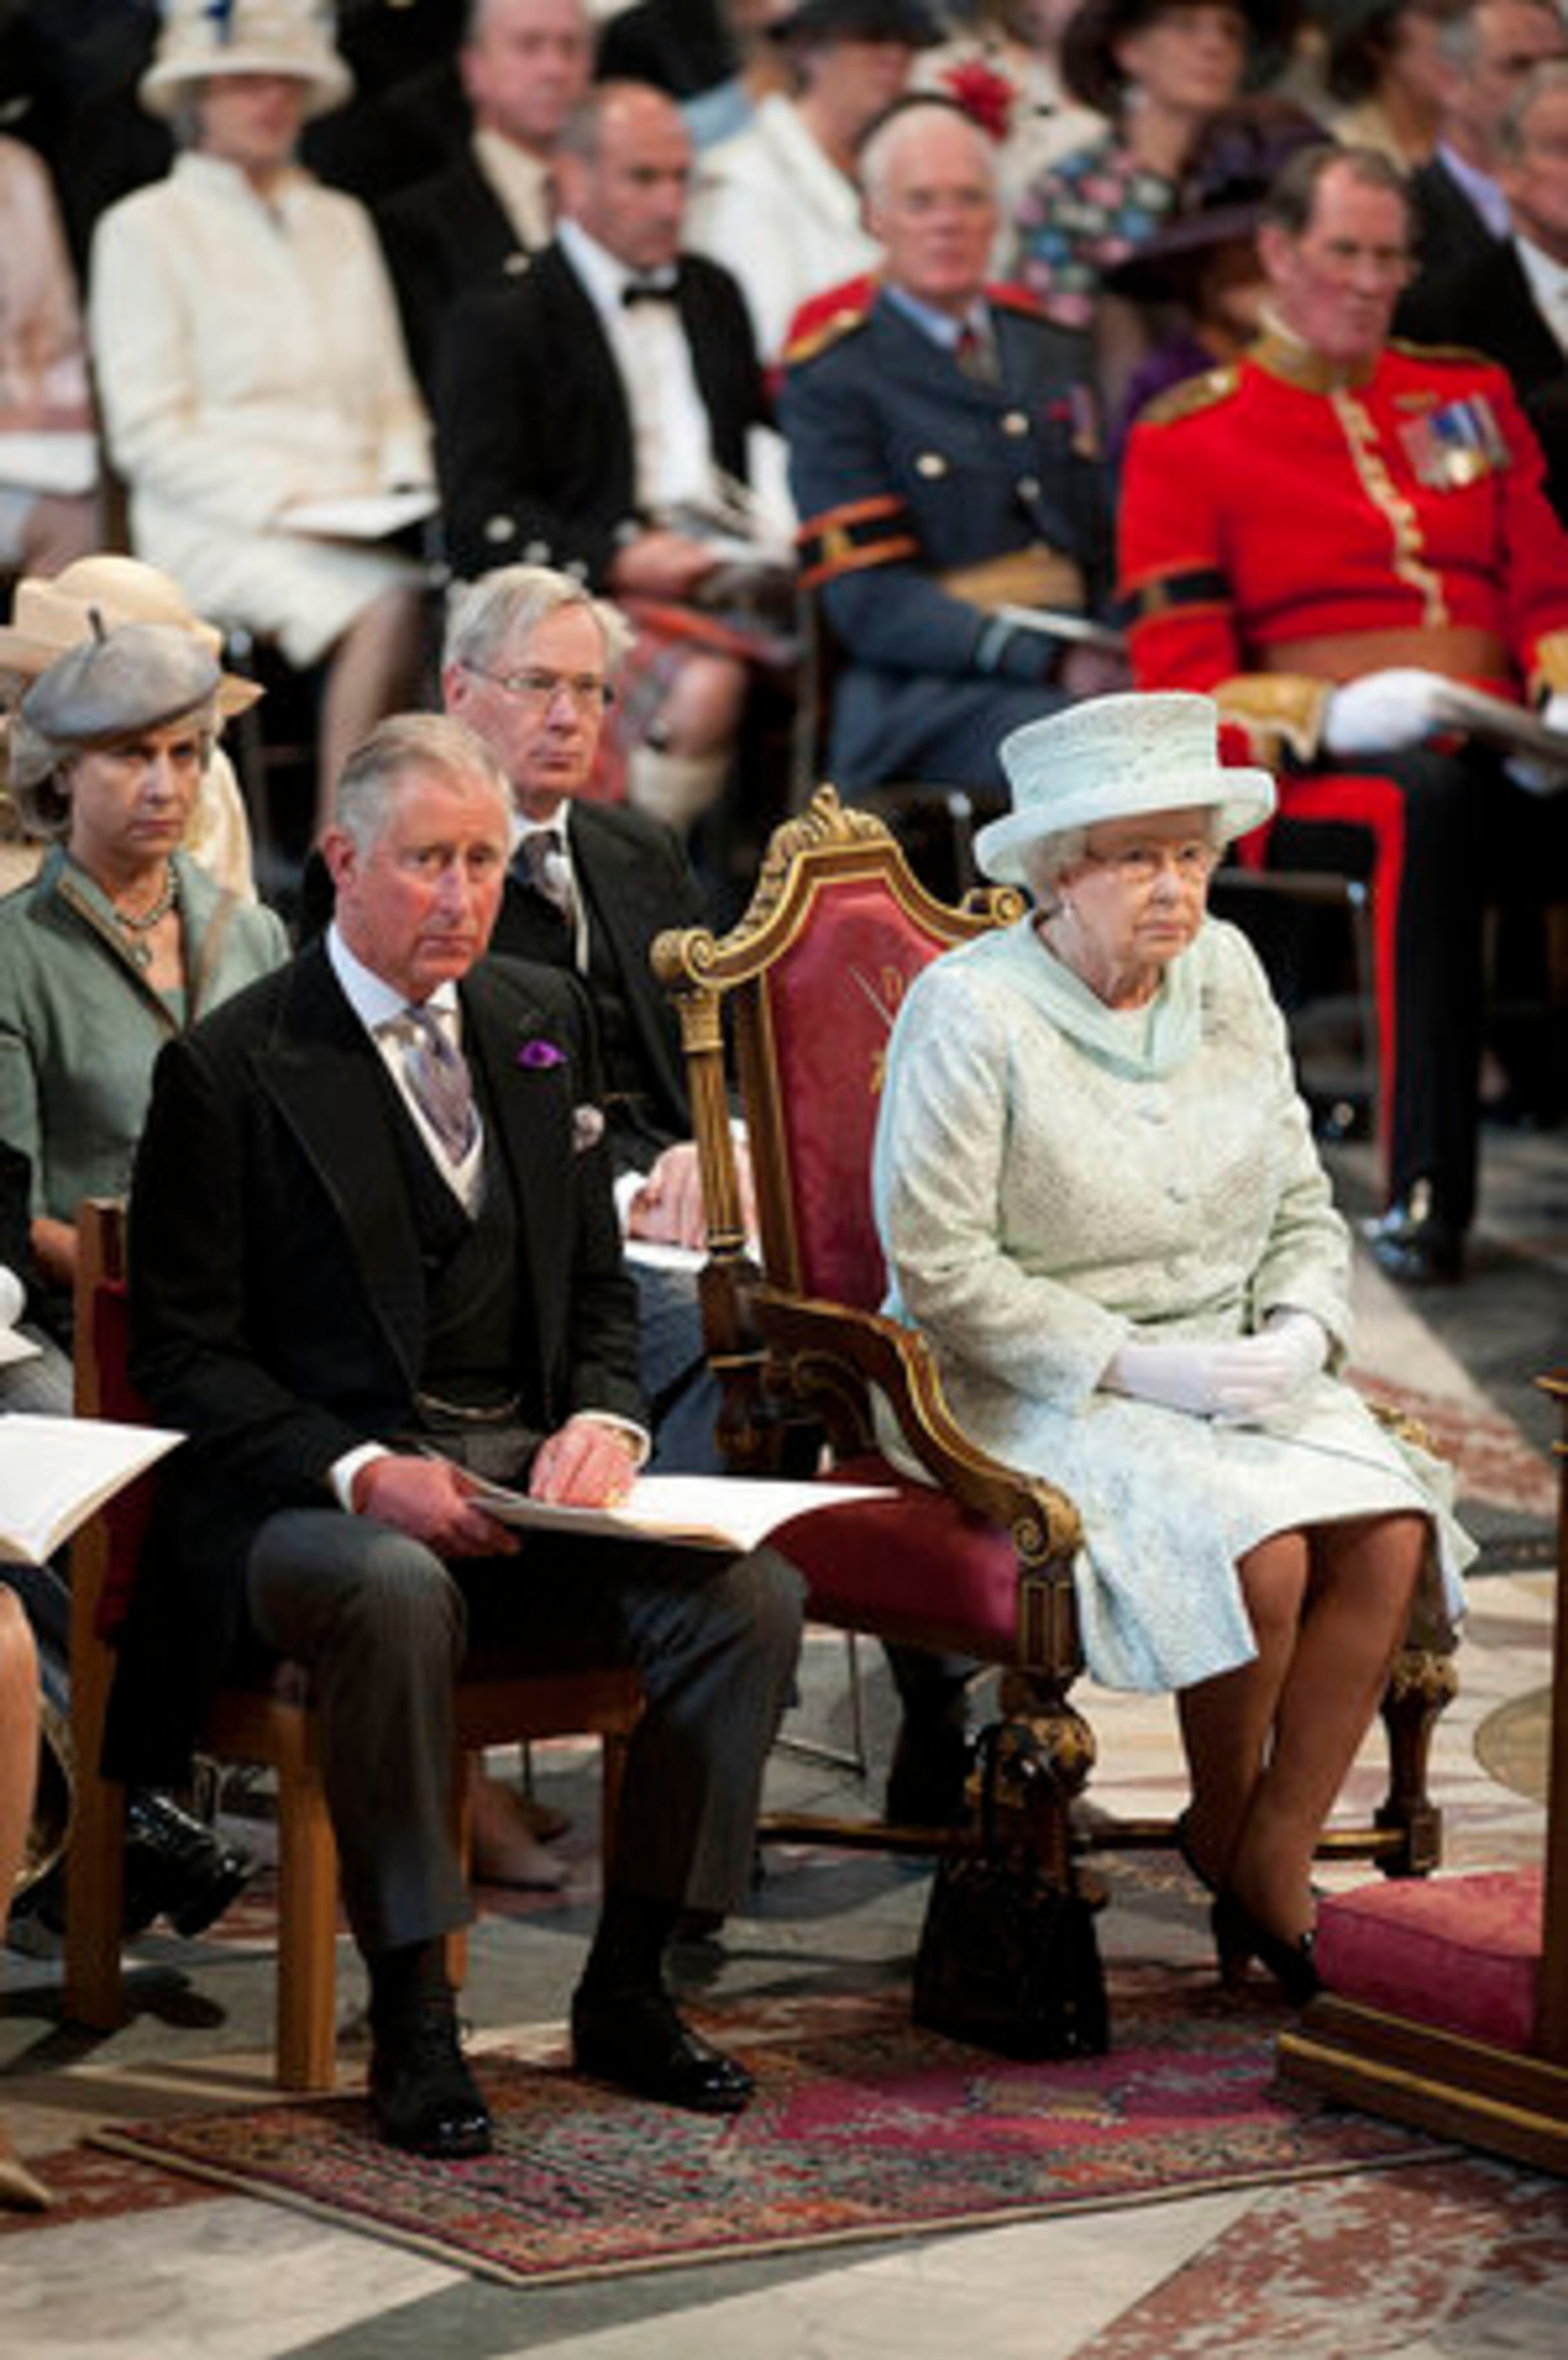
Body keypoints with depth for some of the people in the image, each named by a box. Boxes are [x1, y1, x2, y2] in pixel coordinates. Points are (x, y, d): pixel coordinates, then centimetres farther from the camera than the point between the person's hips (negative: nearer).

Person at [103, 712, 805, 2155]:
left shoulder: (543, 1023, 14)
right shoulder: (231, 1069, -3)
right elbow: (186, 1359, -5)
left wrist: (601, 1422, -5)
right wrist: (363, 1474, -21)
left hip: (527, 1479, 5)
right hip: (311, 1493, -5)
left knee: (754, 1593, -20)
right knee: (397, 1593, -39)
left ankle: (626, 1986, -5)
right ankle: (413, 2023, -26)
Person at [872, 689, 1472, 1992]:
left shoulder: (1225, 972, 7)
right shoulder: (971, 1009, -12)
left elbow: (1303, 1206, 13)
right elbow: (936, 1262, -15)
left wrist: (1298, 1334, -8)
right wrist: (1138, 1365, -19)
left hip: (1227, 1374, 6)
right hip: (1034, 1394, -6)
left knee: (1389, 1532, -21)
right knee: (1258, 1550, -29)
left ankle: (1274, 1859, -7)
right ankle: (1221, 1821, 0)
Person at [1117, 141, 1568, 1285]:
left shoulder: (1470, 394, 22)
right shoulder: (1185, 439, 8)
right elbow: (1180, 684, 0)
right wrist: (1332, 715, -19)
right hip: (1315, 764, -4)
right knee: (1435, 800, -40)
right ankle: (1427, 1189, -39)